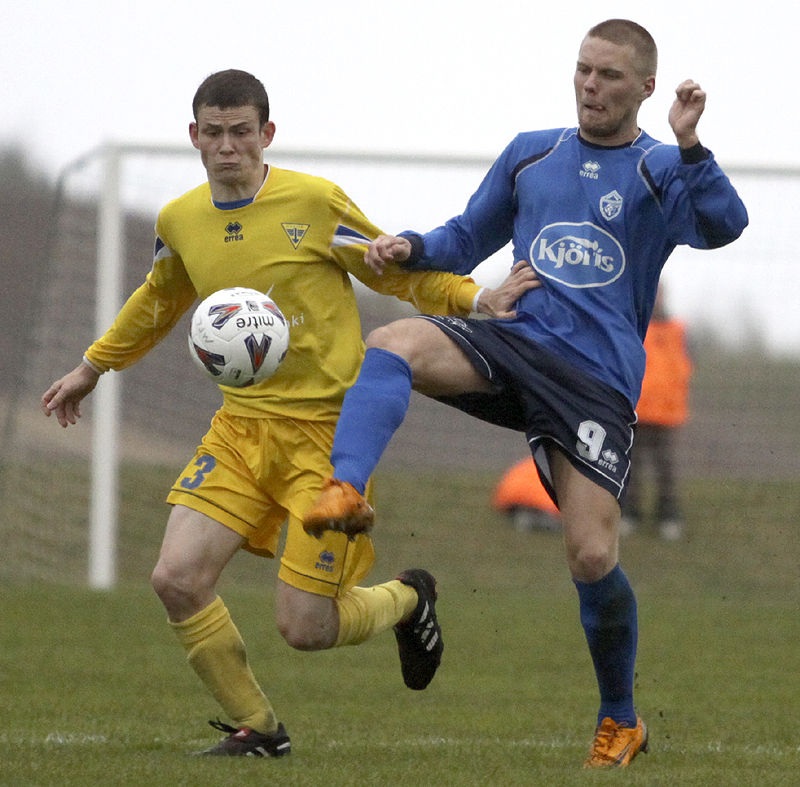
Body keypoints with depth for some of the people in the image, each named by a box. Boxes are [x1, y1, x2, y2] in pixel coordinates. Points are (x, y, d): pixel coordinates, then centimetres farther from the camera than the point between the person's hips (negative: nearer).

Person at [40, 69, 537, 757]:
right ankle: (257, 728, 8)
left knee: (304, 627, -10)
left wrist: (478, 299, -12)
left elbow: (399, 272, 3)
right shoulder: (179, 222, 5)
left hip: (328, 428, -5)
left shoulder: (313, 203, -9)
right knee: (177, 578, -13)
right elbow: (159, 301, 27)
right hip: (242, 424, 5)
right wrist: (93, 368, 36)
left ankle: (408, 599, 26)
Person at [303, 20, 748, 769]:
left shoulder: (662, 172, 3)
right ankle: (343, 492, -48)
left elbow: (720, 226, -17)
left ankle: (620, 721, 13)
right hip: (512, 339, 3)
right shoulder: (531, 154, 16)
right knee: (393, 345, -28)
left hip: (597, 380, -3)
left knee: (592, 560, -9)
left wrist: (689, 147, -32)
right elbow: (468, 239, 26)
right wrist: (411, 248, 4)